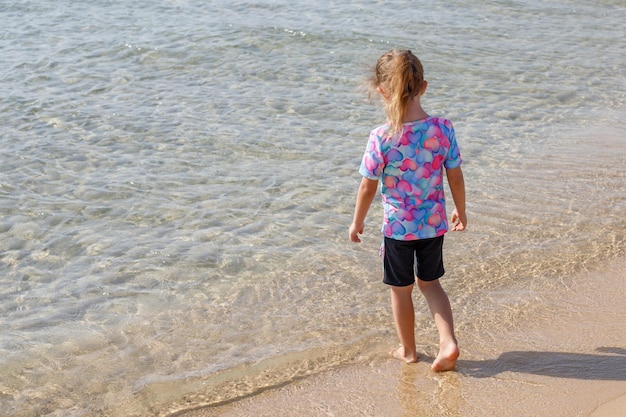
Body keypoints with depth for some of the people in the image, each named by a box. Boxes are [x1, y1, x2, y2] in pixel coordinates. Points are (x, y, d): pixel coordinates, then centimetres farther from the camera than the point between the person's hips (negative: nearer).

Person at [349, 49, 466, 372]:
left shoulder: (381, 138, -21)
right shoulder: (443, 128, -12)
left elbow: (368, 188, -12)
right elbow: (455, 177, -2)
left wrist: (357, 222, 4)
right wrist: (460, 211, 15)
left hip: (398, 226, -3)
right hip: (434, 223, 3)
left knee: (401, 288, 17)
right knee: (430, 282, 24)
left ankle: (408, 350, 32)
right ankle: (448, 342, 12)